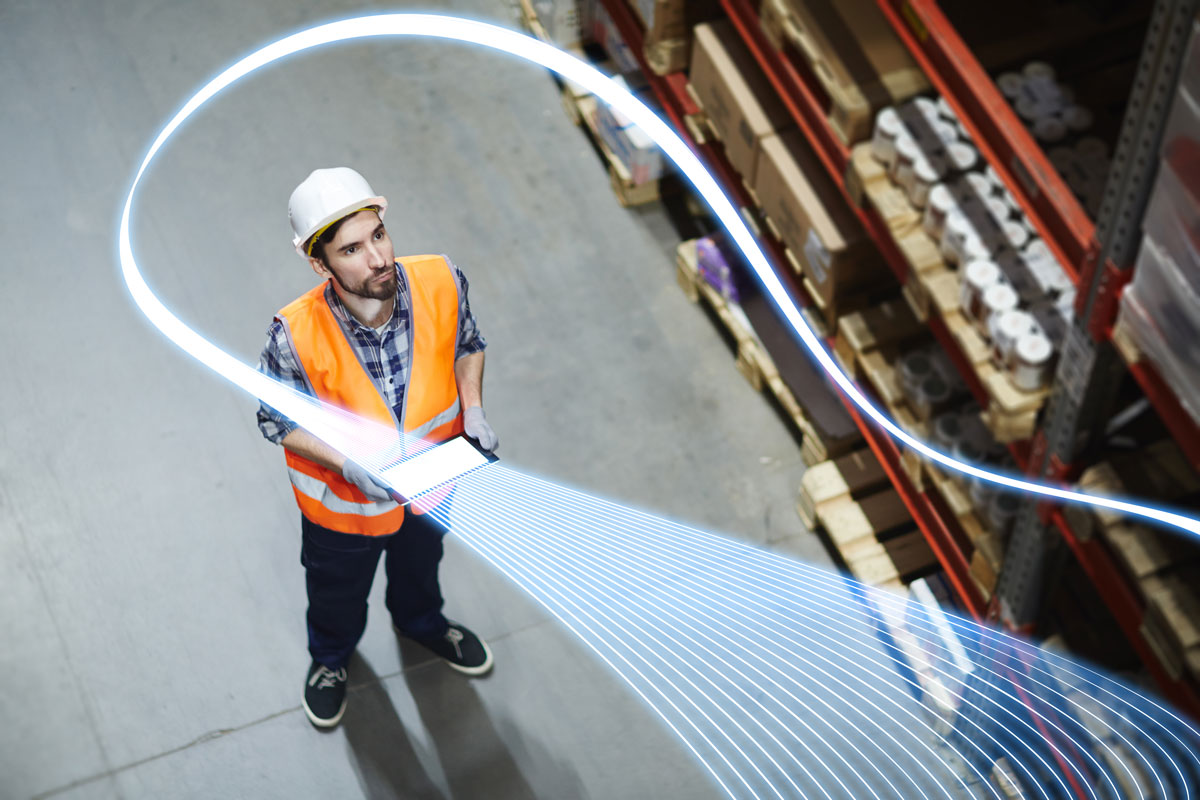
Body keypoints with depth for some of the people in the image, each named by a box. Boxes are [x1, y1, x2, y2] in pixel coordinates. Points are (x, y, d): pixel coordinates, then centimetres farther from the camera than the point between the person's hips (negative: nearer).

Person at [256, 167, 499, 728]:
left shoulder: (441, 283, -29)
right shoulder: (295, 335, -36)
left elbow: (466, 343, -5)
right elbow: (276, 419, -18)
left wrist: (472, 409, -20)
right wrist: (347, 463, -31)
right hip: (343, 502, -2)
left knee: (421, 564, 36)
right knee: (338, 591, 30)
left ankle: (421, 622, 71)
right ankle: (331, 654, 65)